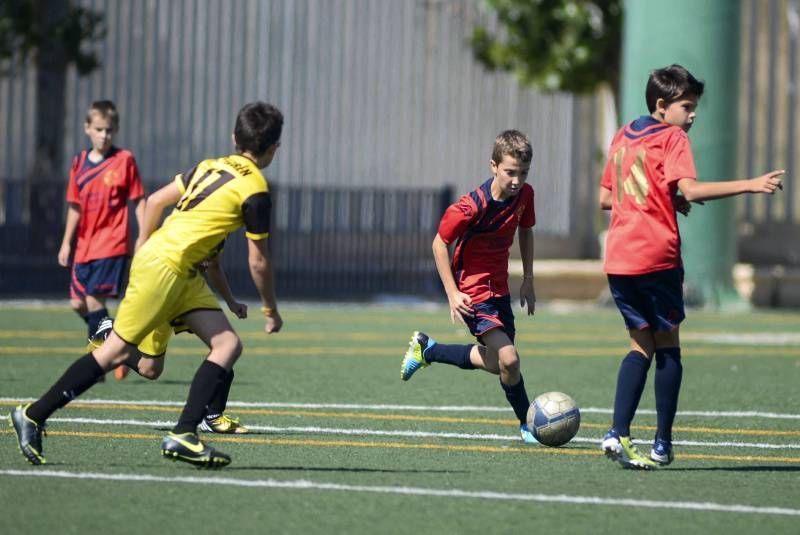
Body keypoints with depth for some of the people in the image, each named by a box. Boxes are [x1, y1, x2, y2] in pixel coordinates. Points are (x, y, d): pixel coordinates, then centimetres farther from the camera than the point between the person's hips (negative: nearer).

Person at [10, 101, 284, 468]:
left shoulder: (210, 167, 13)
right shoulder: (255, 189, -10)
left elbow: (154, 201, 17)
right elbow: (258, 262, -5)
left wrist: (144, 250, 27)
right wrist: (271, 310, 8)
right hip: (165, 268, -9)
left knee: (228, 344, 2)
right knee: (117, 350, -5)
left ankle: (184, 434, -6)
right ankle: (33, 416, 2)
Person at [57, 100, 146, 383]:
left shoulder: (124, 160, -4)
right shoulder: (79, 163, 10)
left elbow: (139, 201, -3)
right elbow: (75, 206, 16)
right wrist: (67, 242, 14)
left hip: (112, 245, -6)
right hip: (85, 247, 7)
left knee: (94, 301, -14)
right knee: (78, 303, 8)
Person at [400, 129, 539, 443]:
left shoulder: (524, 194, -7)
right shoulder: (471, 207, -26)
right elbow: (440, 243, -13)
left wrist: (528, 280, 12)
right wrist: (452, 294, -17)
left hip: (499, 287, 8)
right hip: (472, 289, -8)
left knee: (495, 364, 17)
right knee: (508, 359, -20)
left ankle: (426, 349, 37)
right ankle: (528, 426, -1)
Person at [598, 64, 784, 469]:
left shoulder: (623, 136, 18)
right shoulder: (671, 137, -5)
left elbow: (606, 198, 22)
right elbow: (690, 189, -20)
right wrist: (750, 185, -24)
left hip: (617, 258, 6)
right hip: (656, 257, -6)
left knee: (642, 345, 13)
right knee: (667, 345, 6)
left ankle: (618, 434, -2)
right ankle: (662, 444, 6)